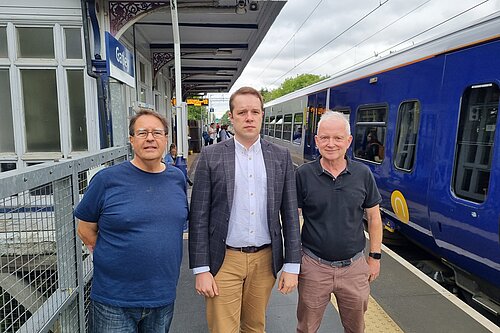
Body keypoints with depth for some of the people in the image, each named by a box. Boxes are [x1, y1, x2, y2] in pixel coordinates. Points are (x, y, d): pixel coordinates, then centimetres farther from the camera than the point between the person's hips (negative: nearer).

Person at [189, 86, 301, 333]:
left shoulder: (281, 156, 0)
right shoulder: (210, 156, -6)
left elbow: (290, 214, 2)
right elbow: (199, 217, -6)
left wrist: (292, 265, 0)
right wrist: (201, 270, -8)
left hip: (265, 259, 2)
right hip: (224, 260, -2)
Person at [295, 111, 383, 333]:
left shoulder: (363, 174, -4)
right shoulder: (303, 174, -10)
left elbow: (373, 217, 6)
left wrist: (375, 256, 6)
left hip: (354, 266, 2)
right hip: (313, 266, -1)